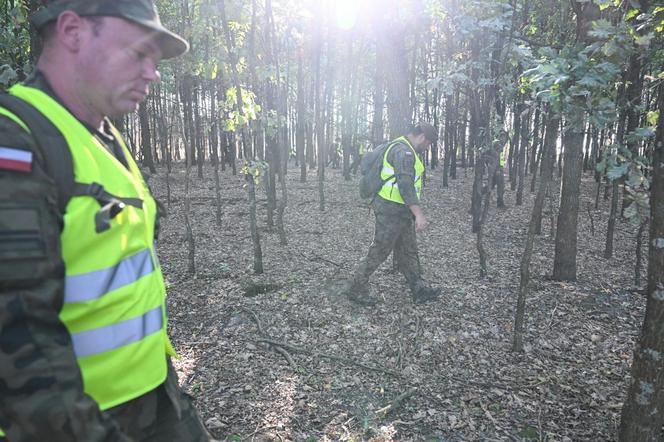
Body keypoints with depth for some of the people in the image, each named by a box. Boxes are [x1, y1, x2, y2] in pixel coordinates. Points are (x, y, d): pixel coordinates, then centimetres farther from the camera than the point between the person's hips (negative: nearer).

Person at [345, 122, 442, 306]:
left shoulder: (403, 149, 18)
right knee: (379, 252, -2)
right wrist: (419, 214, -32)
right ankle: (356, 289, 9)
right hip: (391, 210, -11)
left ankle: (419, 290, 25)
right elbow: (405, 184, -28)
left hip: (401, 211, 11)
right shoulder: (403, 151, -17)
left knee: (408, 251, 15)